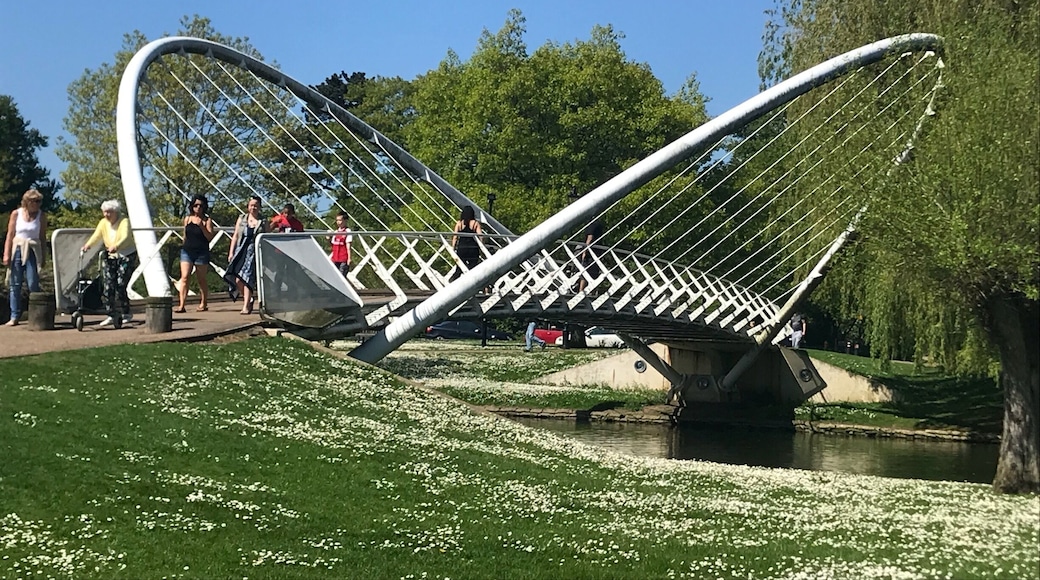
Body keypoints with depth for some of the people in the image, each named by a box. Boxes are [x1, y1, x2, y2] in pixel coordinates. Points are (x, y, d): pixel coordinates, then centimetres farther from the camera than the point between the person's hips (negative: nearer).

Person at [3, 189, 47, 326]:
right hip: (17, 250, 1)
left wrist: (43, 257, 4)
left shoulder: (41, 216, 3)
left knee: (33, 284, -9)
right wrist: (6, 254, -2)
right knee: (15, 285, 2)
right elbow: (10, 235, 4)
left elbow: (43, 237, 7)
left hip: (33, 252, -1)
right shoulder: (16, 214, 3)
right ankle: (14, 316, 5)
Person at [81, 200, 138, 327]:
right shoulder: (103, 223, 1)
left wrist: (116, 246, -52)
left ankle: (126, 314, 0)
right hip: (111, 257, 5)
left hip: (127, 256, -5)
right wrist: (88, 245, -35)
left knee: (121, 284, -14)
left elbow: (125, 237, -32)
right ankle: (111, 315, 5)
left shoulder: (124, 222, -15)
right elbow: (96, 235, -14)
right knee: (109, 286, -2)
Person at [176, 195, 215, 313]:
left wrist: (201, 226, -20)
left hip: (201, 252, -2)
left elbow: (210, 237, -9)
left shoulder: (207, 220, 0)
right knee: (184, 277, -10)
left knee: (201, 279, 8)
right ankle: (181, 305, -15)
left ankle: (203, 303, 23)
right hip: (187, 251, 2)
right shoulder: (187, 219, 9)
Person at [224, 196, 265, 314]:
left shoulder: (263, 222, 5)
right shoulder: (241, 219, 13)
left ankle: (246, 306, -10)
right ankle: (248, 300, 15)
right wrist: (231, 252, 6)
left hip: (254, 252, -3)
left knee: (247, 278, -13)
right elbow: (235, 236, 13)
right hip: (241, 251, 3)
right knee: (237, 280, -7)